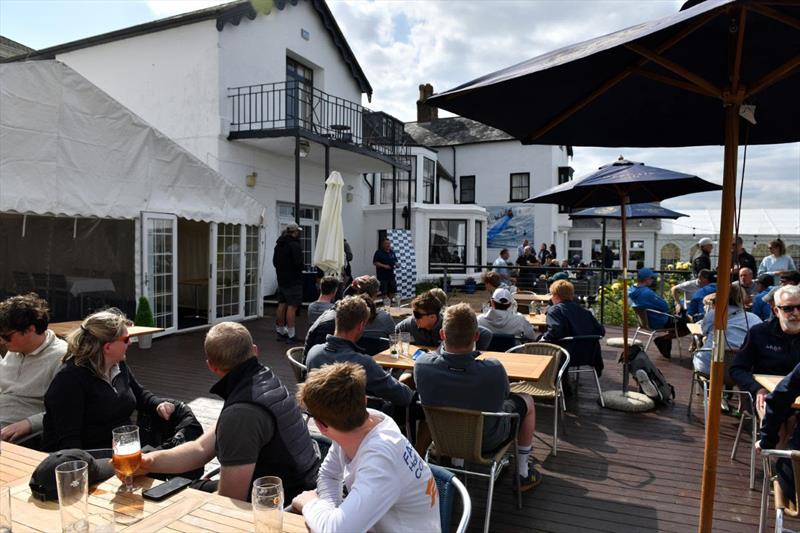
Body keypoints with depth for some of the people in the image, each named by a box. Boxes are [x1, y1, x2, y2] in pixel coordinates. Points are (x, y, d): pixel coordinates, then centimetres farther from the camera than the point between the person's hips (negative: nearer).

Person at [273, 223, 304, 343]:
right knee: (292, 306, -7)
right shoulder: (295, 245, -17)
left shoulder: (278, 245, 11)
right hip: (293, 281, -9)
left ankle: (280, 331, 23)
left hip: (281, 280, 9)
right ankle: (291, 335, -6)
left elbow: (274, 262, 17)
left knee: (282, 305, 14)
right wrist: (304, 266, -2)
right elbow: (299, 263, -22)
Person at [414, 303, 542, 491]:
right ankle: (522, 474, 33)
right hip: (487, 440, -3)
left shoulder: (422, 365, -31)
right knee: (526, 401, 22)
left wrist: (443, 346, -9)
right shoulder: (494, 370, -38)